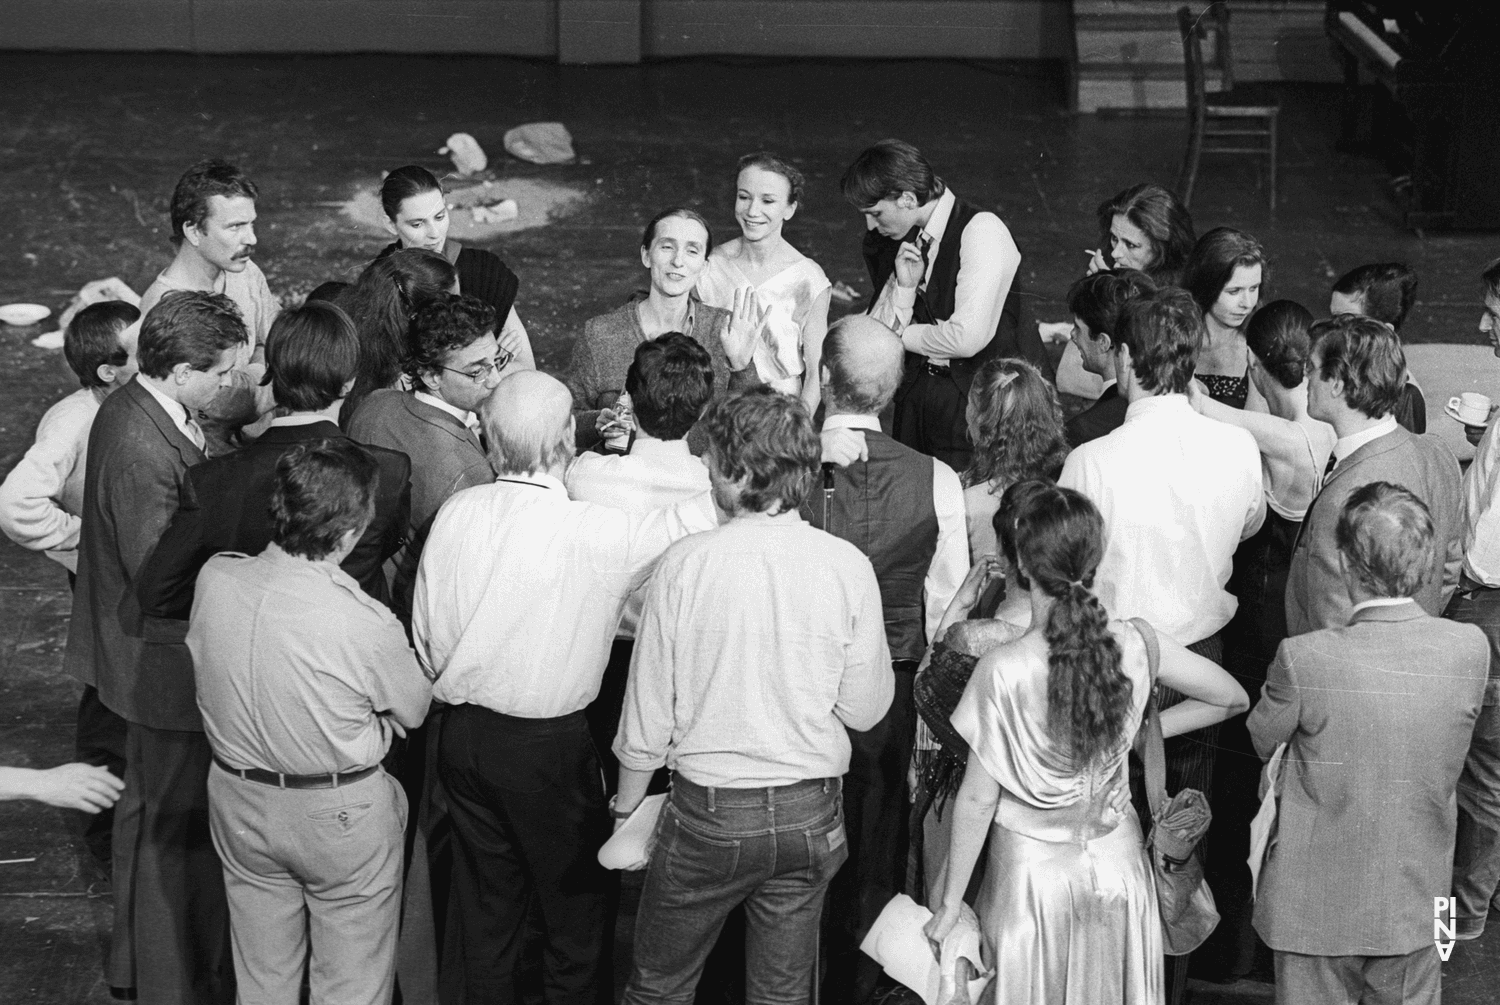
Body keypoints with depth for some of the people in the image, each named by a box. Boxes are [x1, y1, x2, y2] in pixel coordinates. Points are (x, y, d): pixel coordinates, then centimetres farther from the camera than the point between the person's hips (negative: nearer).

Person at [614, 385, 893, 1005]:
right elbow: (866, 710, -4)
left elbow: (647, 717, -7)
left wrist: (625, 807, 9)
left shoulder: (684, 564, -14)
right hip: (809, 815, 2)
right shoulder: (847, 566, -10)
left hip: (707, 814, -2)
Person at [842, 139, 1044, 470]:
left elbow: (967, 338, -22)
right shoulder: (888, 243, 8)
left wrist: (901, 335, -5)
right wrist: (904, 285, -10)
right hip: (919, 391, 6)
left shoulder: (981, 230, -14)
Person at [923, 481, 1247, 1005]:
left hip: (1031, 872, -3)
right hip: (1117, 864, 3)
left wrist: (950, 904, -4)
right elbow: (1234, 698, 4)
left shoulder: (1003, 671, -22)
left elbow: (977, 799, -14)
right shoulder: (1136, 646, -11)